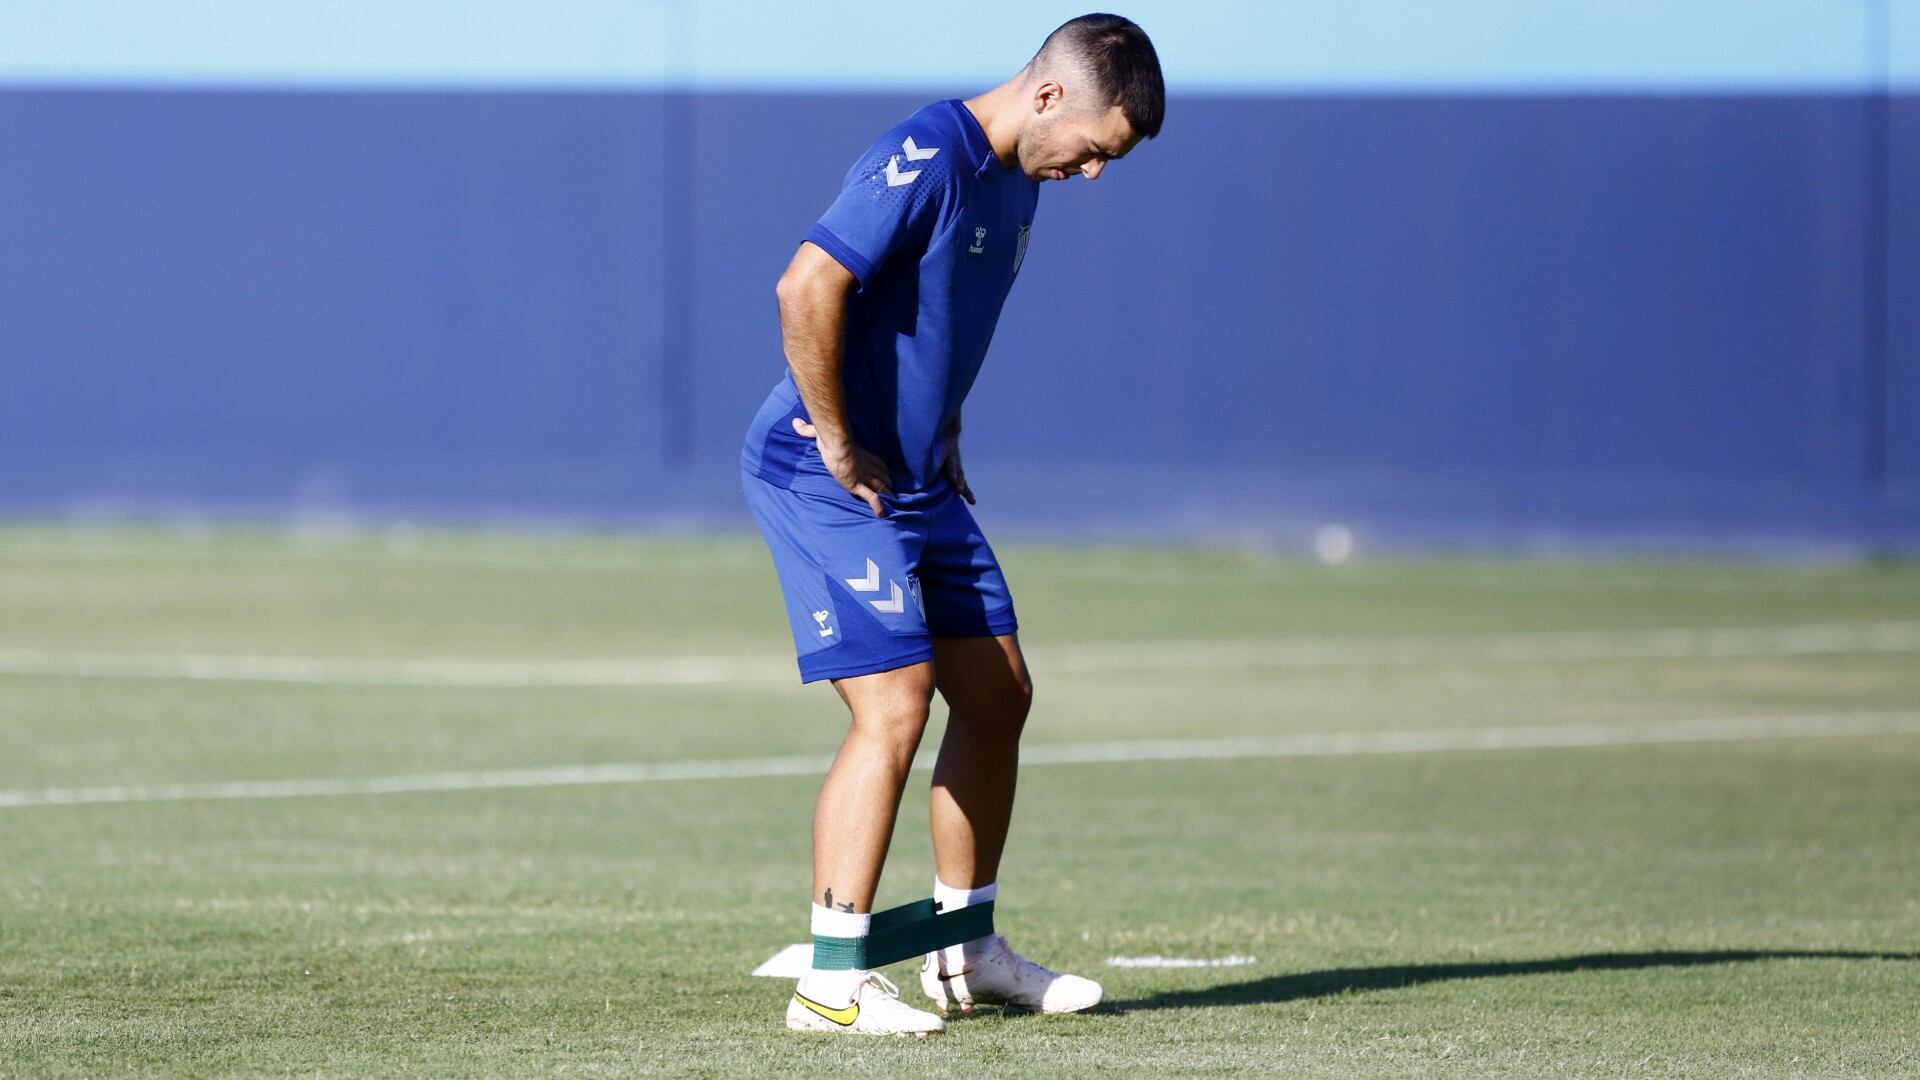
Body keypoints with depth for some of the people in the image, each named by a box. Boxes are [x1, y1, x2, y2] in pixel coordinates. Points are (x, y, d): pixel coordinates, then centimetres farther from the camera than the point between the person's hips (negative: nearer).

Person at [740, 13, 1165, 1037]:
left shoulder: (1014, 180, 10)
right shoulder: (926, 158, -21)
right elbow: (807, 288, -29)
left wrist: (944, 438, 17)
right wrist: (839, 446, -22)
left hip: (918, 483, 10)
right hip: (828, 481, -10)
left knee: (997, 695, 11)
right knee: (893, 712, -15)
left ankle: (962, 950, 23)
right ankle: (830, 980, -10)